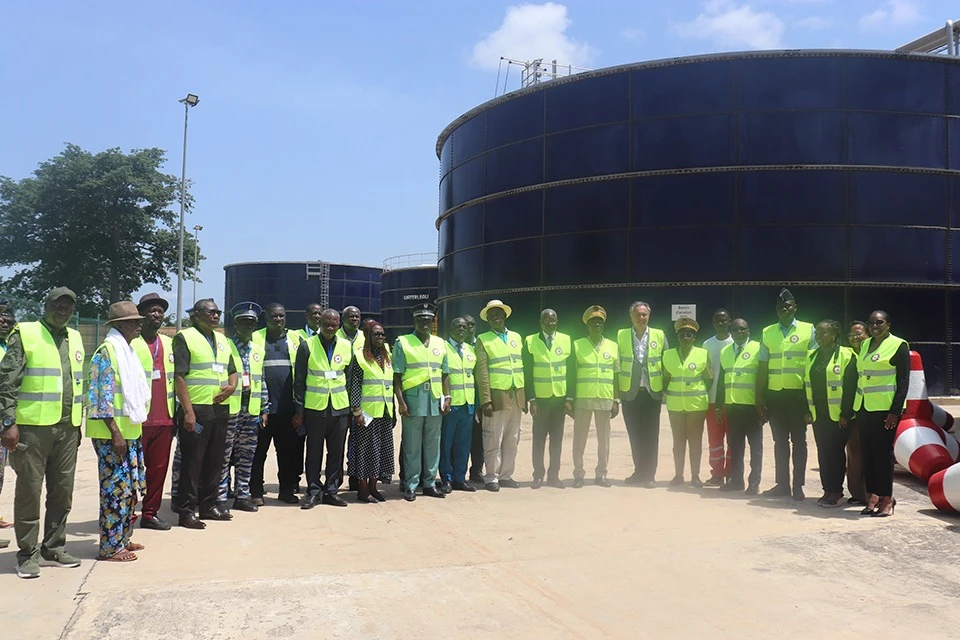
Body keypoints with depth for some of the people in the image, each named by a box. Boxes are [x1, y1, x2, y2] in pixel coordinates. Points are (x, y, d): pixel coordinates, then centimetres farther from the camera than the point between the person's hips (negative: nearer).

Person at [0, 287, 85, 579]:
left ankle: (54, 548, 21)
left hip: (67, 428, 6)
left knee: (62, 491, 10)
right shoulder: (25, 335, -4)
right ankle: (27, 553, 11)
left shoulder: (74, 338, 14)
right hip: (33, 426, -5)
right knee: (29, 489, 1)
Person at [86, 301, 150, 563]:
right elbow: (103, 396, -18)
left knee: (130, 487, 14)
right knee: (116, 488, -5)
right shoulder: (108, 350, -13)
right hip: (112, 433, -9)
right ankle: (110, 547, 3)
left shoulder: (126, 350, 16)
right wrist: (115, 433, -21)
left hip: (130, 431, 9)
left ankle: (122, 538, 24)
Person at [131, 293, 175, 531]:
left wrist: (175, 413, 13)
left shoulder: (169, 343, 16)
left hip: (164, 419, 5)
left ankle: (150, 513, 17)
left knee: (159, 468, 7)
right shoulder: (130, 342, -2)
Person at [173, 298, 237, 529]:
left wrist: (232, 386, 0)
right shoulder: (185, 337, -5)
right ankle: (187, 511, 5)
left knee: (215, 461, 13)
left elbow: (231, 370, 24)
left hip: (220, 409, 7)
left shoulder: (221, 339, 17)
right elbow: (179, 376, -12)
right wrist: (188, 411, -18)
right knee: (191, 463, -2)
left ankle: (208, 505, 24)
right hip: (196, 410, -7)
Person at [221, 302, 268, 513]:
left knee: (246, 456, 10)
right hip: (229, 409, -6)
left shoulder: (258, 350, 15)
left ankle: (242, 495, 18)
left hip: (252, 411, 6)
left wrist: (265, 409, 14)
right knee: (224, 456, -1)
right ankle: (221, 497, 6)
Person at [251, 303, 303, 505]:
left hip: (288, 407, 2)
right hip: (263, 407, -2)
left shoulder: (296, 338, 10)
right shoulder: (255, 338, 4)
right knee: (259, 450, 4)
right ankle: (256, 492, 12)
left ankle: (287, 489, 18)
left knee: (289, 451, 8)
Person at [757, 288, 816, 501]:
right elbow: (763, 366, 10)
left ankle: (798, 486, 10)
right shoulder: (768, 332, 10)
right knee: (780, 441, 9)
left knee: (798, 440, 4)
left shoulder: (808, 330, 1)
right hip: (774, 394, 3)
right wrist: (760, 395, 5)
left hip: (798, 394, -3)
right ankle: (782, 484, 16)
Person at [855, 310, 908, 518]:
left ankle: (886, 500, 4)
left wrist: (895, 411, -14)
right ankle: (872, 497, 13)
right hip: (863, 408, 6)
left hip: (884, 409, -6)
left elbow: (903, 381, -8)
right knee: (867, 453, 7)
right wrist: (852, 408, 11)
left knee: (883, 453, -4)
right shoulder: (865, 345, 14)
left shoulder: (898, 345, -5)